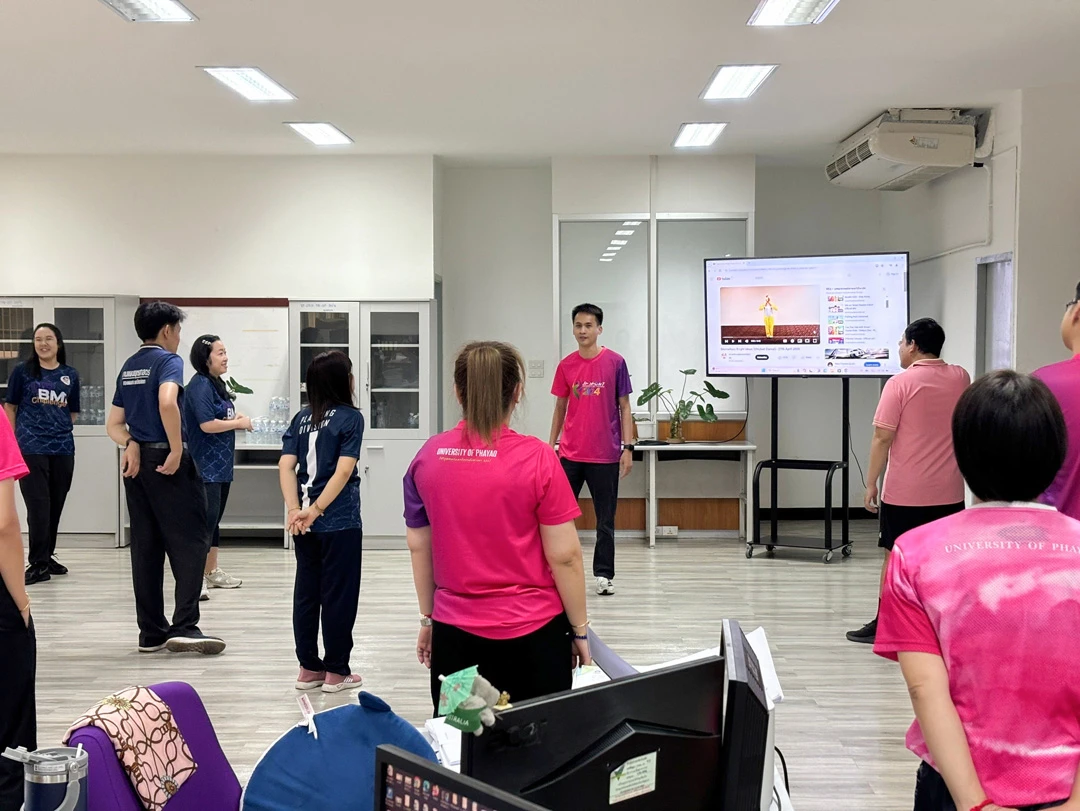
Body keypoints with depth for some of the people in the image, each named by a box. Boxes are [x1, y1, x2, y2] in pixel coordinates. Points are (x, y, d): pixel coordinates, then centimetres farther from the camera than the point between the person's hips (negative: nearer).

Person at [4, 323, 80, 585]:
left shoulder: (70, 375, 9)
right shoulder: (22, 372, 1)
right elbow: (10, 407, 4)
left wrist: (61, 427, 1)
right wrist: (13, 439, -2)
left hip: (63, 448, 4)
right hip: (31, 448, -3)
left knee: (55, 505, 10)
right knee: (38, 505, -7)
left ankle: (47, 556, 24)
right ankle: (38, 564, -3)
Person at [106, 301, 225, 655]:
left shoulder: (128, 367, 17)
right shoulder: (168, 360, -7)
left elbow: (114, 423, 15)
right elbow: (167, 403, -27)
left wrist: (131, 443, -2)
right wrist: (177, 450, -20)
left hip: (136, 462, 8)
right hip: (165, 460, -8)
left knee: (146, 547, 9)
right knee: (190, 543, -4)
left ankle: (151, 632, 12)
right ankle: (185, 627, -10)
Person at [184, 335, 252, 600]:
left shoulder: (217, 384, 13)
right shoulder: (199, 385, -15)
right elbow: (207, 424, -22)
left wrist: (235, 420, 4)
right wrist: (238, 423, -12)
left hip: (222, 464, 10)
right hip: (206, 465, -10)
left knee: (215, 519, 16)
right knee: (206, 519, -12)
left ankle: (212, 572, 26)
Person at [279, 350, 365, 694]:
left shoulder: (301, 418, 8)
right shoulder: (351, 417, -7)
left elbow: (286, 465, -1)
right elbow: (343, 471, -16)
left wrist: (295, 510, -9)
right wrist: (316, 509, -16)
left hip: (305, 521, 5)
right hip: (340, 521, -5)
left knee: (306, 592, 13)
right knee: (338, 594, 4)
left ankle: (308, 668, 20)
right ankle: (336, 671, 10)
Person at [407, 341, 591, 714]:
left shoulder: (428, 456, -1)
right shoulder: (537, 458, -12)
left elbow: (418, 547, 6)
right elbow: (564, 555, -10)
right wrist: (580, 629, 1)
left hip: (455, 632, 3)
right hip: (533, 633, -3)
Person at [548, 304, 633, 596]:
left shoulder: (615, 362, -3)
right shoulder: (566, 365, 5)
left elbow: (624, 407, 0)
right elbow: (560, 407, 12)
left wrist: (628, 448, -5)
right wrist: (551, 444, 8)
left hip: (605, 454, -2)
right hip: (570, 454, 2)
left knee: (605, 519, 6)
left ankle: (603, 575, 16)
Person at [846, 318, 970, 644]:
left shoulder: (900, 383, -11)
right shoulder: (960, 378, 4)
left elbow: (882, 438, -13)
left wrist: (871, 483, -5)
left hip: (905, 491, -4)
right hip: (949, 490, 4)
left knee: (896, 556, 6)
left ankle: (883, 625, 13)